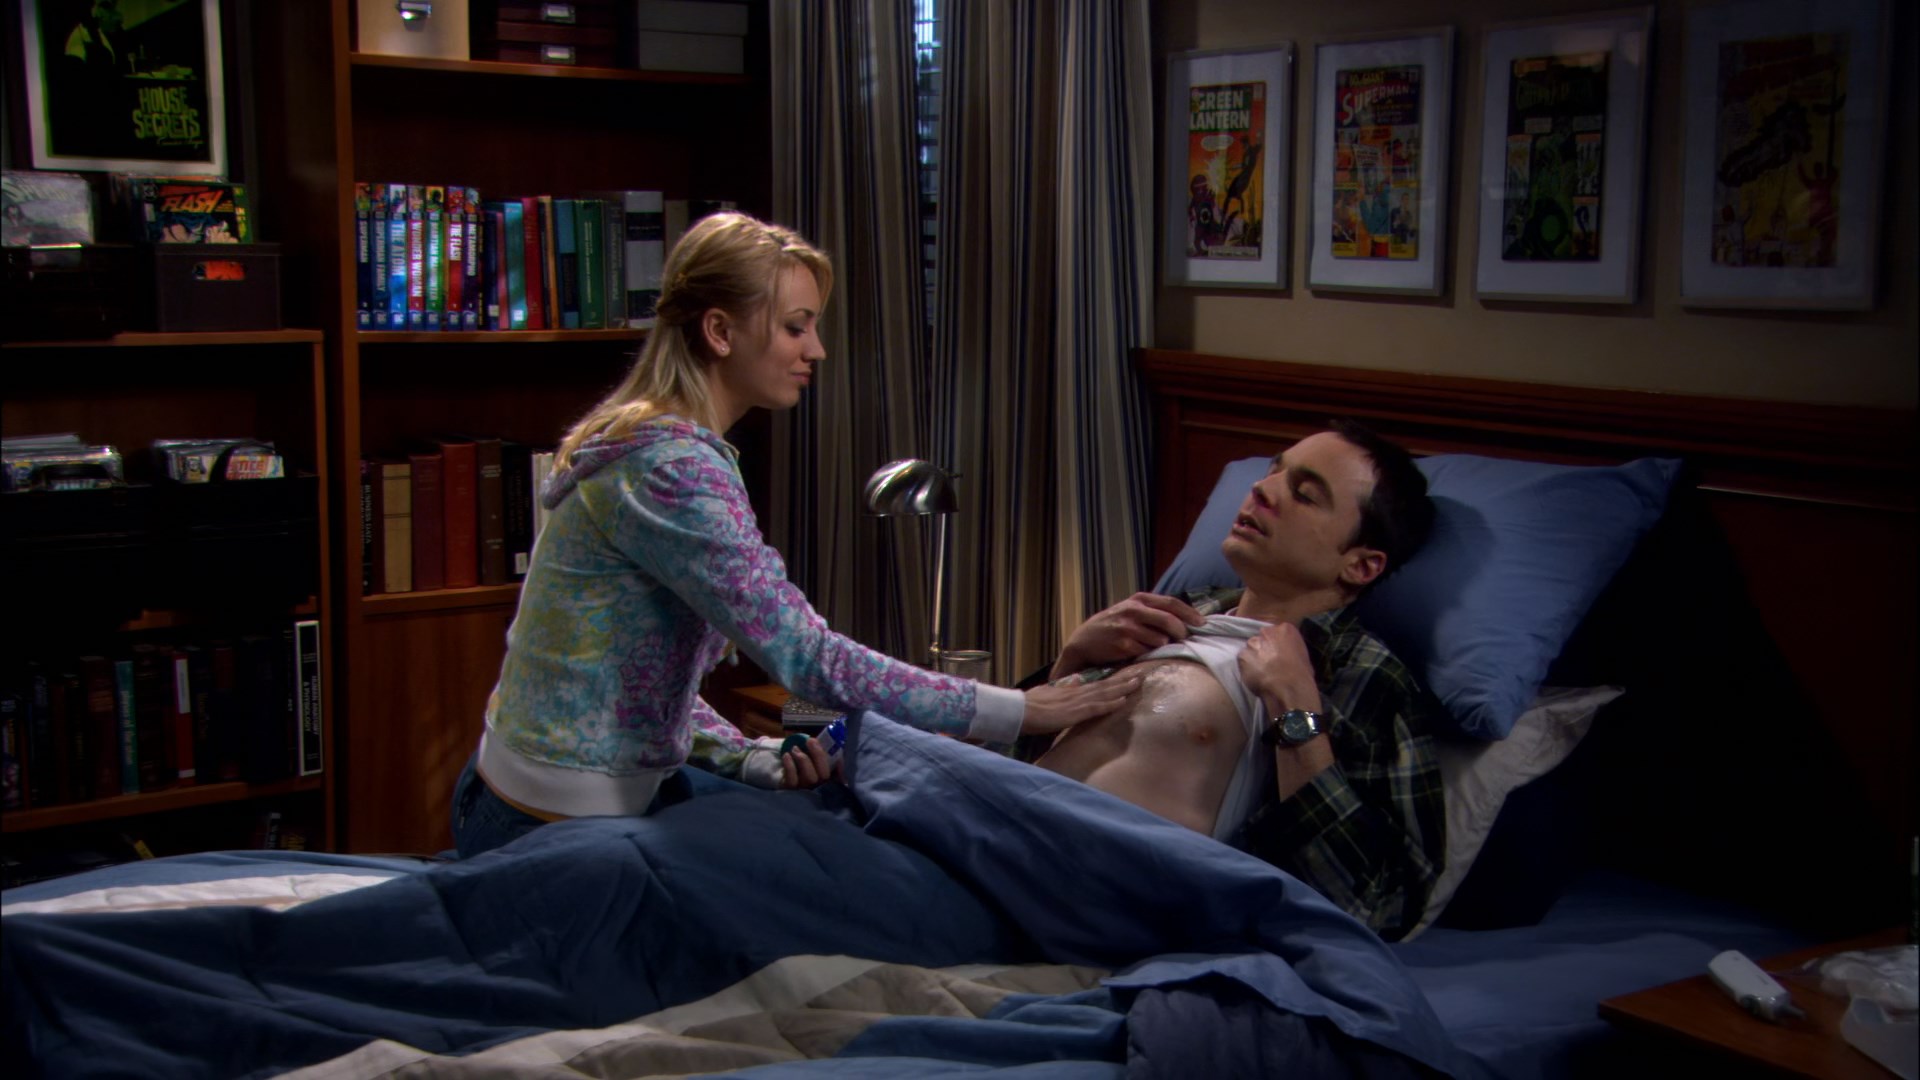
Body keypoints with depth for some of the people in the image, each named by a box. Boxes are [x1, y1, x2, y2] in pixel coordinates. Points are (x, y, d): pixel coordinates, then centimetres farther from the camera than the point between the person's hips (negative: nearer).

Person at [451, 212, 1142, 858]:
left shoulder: (640, 445, 9)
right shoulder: (671, 470, -23)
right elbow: (806, 658, -27)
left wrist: (756, 760, -6)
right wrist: (1017, 711, -23)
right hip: (554, 829, -9)